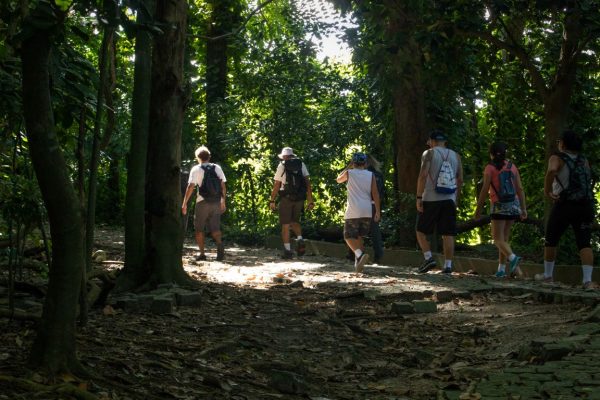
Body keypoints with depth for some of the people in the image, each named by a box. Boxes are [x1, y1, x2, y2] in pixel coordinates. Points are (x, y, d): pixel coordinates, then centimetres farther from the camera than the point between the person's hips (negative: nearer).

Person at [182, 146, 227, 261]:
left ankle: (202, 253, 6)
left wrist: (184, 203, -9)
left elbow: (191, 186, -11)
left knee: (199, 229, 10)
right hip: (216, 202, 3)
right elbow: (223, 185, 5)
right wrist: (223, 201, 14)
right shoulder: (217, 168, 8)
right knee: (215, 228, 8)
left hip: (203, 202, -3)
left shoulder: (196, 169, -4)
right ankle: (219, 244, -20)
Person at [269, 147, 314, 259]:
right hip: (299, 198, 4)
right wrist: (310, 200, 4)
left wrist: (272, 200, 1)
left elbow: (276, 185, -5)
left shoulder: (282, 166, -2)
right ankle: (300, 239, -6)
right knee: (295, 221, 20)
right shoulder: (301, 164, 7)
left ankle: (287, 250, 2)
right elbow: (307, 182, 2)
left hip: (286, 198, -4)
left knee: (285, 224, 4)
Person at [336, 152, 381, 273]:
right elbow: (375, 194, 1)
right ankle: (358, 263, 12)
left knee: (349, 236, 1)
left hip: (353, 211, -4)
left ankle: (360, 254, -25)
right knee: (359, 236, 17)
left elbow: (338, 179, 23)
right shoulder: (371, 175, 6)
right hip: (367, 211, 4)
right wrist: (378, 211, 3)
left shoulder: (349, 173, 1)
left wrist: (348, 167, 25)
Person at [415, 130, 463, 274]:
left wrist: (418, 198, -9)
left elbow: (423, 176, -11)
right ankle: (448, 265, 0)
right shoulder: (455, 156, 12)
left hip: (430, 200, -4)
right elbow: (460, 180, 13)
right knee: (448, 234, 5)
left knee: (421, 231, 8)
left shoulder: (429, 153, -2)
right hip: (449, 200, 4)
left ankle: (428, 257, -7)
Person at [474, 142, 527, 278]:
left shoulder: (490, 168, -5)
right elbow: (520, 189, 4)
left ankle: (513, 258, -28)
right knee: (504, 237, 14)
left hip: (499, 206, -5)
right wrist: (523, 208, 6)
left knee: (498, 239, -3)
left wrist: (478, 208, -4)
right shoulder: (512, 166, 7)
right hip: (514, 205, 5)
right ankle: (501, 268, 12)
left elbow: (485, 190, -10)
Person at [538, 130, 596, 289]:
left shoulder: (557, 158, -3)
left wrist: (547, 191, -16)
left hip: (564, 205, -4)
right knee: (584, 243, -2)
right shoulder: (583, 160, 14)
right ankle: (588, 280, -16)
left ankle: (548, 274, 24)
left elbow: (551, 171, -24)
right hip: (586, 205, 4)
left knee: (551, 240, 15)